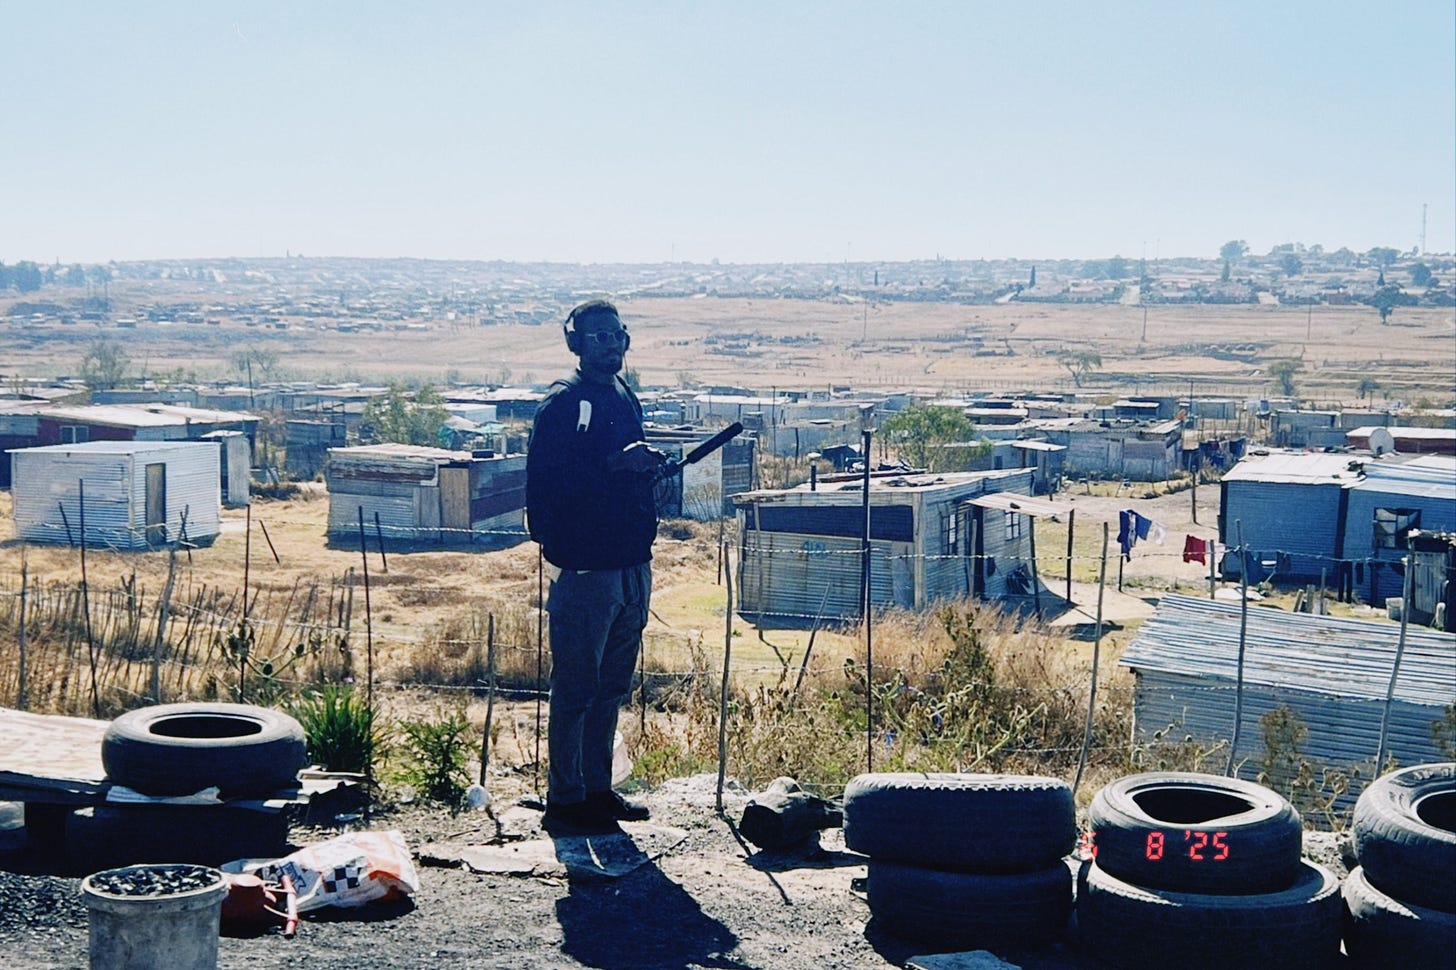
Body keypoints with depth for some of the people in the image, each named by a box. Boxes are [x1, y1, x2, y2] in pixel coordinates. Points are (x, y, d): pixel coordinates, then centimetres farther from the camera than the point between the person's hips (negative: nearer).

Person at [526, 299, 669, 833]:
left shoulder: (625, 398, 16)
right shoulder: (563, 402, -10)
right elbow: (549, 481, -20)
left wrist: (649, 466, 6)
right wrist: (617, 463, -26)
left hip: (632, 564, 8)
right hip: (585, 568, -8)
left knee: (612, 686, 15)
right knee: (576, 688, -1)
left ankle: (598, 788, 25)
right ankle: (565, 798, 9)